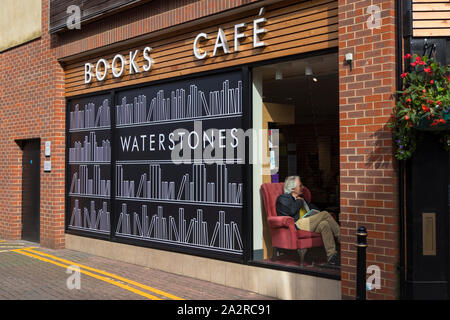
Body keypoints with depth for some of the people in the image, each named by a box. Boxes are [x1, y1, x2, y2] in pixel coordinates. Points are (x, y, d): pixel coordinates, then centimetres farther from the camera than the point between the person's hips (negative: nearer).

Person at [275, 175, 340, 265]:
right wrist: (299, 201, 3)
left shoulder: (301, 198, 32)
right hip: (296, 225, -8)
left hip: (309, 224, 8)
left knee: (324, 224, -25)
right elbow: (291, 211, -12)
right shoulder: (283, 198, 6)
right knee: (325, 214, -23)